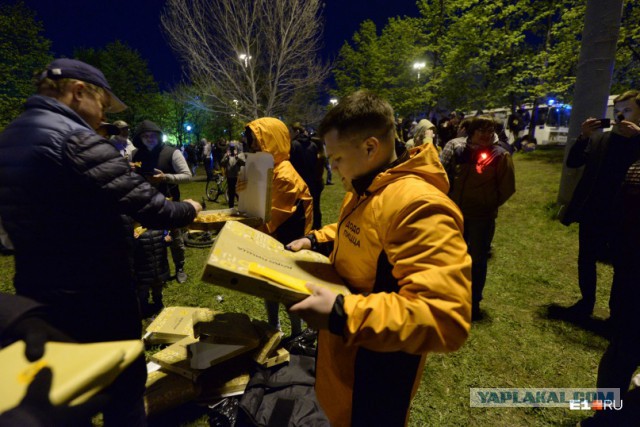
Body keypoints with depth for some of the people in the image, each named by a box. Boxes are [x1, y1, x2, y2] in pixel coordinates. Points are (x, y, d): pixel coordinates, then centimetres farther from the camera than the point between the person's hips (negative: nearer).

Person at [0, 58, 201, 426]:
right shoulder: (76, 139, -22)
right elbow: (149, 206, -26)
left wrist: (119, 231, 16)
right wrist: (188, 210, -6)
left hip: (36, 289, 9)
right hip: (95, 293, -9)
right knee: (124, 385, 13)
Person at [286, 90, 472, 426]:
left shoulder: (418, 205, -34)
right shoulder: (365, 190, 0)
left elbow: (445, 317, -38)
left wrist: (342, 313, -41)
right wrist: (316, 240, 3)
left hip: (377, 363, -8)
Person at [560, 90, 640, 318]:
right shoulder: (599, 138, 5)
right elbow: (572, 162, 1)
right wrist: (584, 136, -12)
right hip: (592, 213, 3)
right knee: (586, 260, 14)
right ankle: (586, 302, 32)